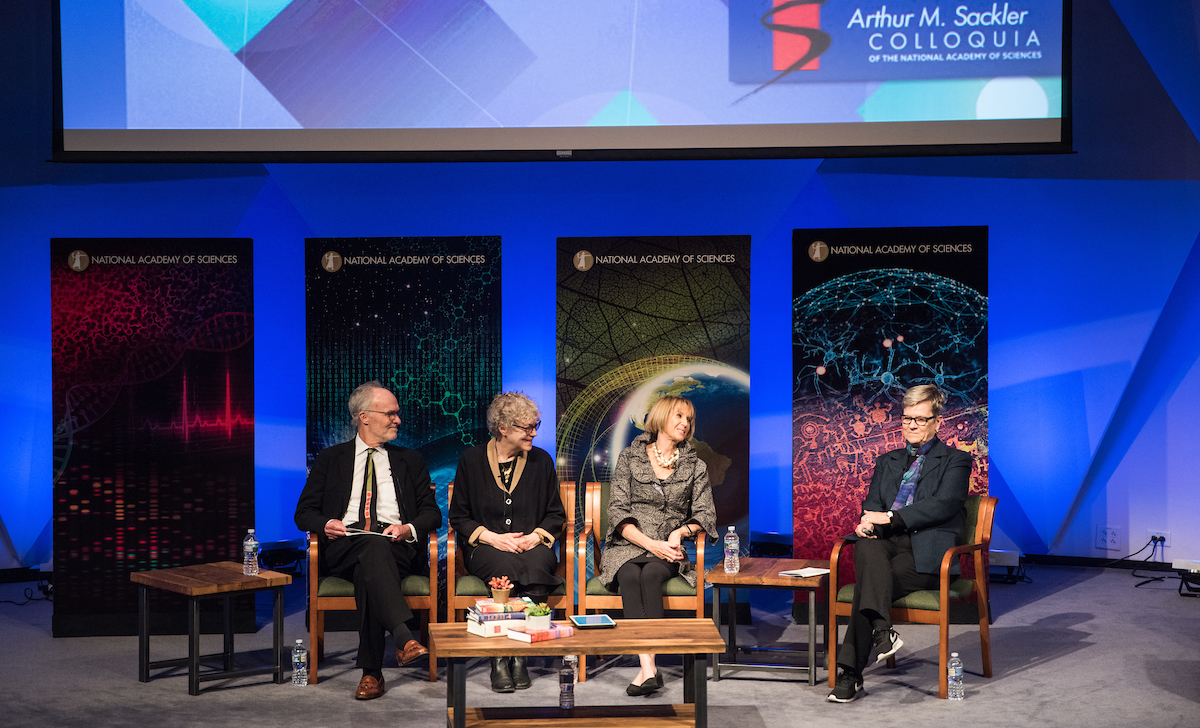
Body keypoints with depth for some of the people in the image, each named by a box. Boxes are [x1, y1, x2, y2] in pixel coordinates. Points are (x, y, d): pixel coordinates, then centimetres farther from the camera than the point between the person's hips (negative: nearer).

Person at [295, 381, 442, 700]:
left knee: (368, 570, -37)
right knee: (374, 546, -39)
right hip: (344, 546, -1)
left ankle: (371, 671, -40)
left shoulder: (411, 460, 23)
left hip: (397, 546, 1)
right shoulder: (330, 459, 20)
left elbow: (432, 512, 15)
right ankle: (404, 638, -54)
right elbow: (304, 512, 16)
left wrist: (409, 528, -8)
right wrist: (325, 524, -8)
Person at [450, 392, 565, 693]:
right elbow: (458, 518, 7)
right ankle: (500, 658, -34)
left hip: (532, 546, 2)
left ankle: (520, 654, -33)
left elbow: (556, 514, 17)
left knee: (535, 568, -36)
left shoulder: (541, 461, 12)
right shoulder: (472, 459, 6)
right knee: (507, 568, -37)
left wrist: (536, 535, -4)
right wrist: (491, 537, -10)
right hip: (485, 547, -1)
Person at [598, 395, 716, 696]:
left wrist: (680, 532, -13)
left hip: (669, 550, 1)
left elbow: (706, 514, 8)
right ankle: (649, 670, -45)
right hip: (628, 545, -1)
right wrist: (650, 544, -14)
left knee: (651, 574, -33)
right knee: (630, 576, -34)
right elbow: (618, 512, 0)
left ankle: (645, 668, -41)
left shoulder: (695, 466, 14)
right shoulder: (629, 457, 8)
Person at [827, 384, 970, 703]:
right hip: (887, 544, 4)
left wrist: (889, 516, -16)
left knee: (868, 584, -30)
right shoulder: (887, 462, 27)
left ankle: (851, 673, -30)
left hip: (925, 551, -4)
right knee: (866, 546, -35)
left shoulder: (956, 461, 10)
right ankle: (881, 630, -44)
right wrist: (866, 521, -10)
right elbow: (872, 503, 17)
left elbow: (943, 505, -7)